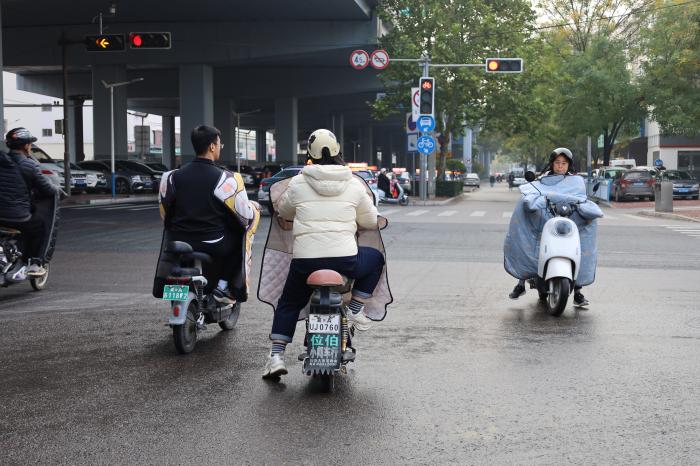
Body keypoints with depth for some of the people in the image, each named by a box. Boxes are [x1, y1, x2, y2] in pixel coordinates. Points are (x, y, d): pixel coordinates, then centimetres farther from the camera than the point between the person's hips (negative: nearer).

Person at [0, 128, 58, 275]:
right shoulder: (30, 165, -9)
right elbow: (48, 190, -5)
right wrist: (56, 189, 18)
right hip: (19, 217, -5)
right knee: (44, 225, 22)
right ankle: (35, 263, 12)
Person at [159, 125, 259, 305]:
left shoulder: (172, 177, 2)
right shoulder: (225, 179, -11)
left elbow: (166, 217, 10)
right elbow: (246, 218, -8)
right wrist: (253, 207, 15)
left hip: (179, 246, 6)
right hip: (213, 248, -5)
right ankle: (223, 286, 8)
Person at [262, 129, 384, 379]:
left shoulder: (298, 183, 5)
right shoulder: (354, 184, 6)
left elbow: (282, 211, 23)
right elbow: (371, 221, 15)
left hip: (305, 260, 1)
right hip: (345, 259, -1)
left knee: (288, 304, 23)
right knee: (375, 258, 30)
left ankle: (276, 355, 12)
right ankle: (355, 311, 22)